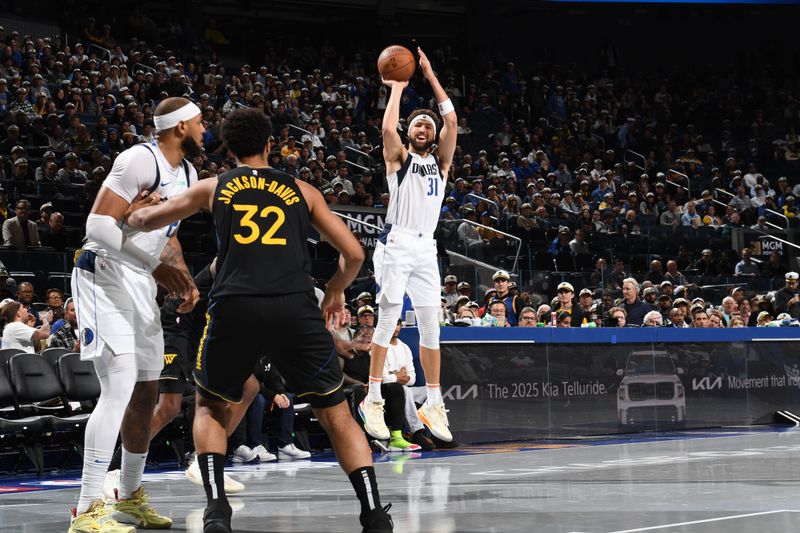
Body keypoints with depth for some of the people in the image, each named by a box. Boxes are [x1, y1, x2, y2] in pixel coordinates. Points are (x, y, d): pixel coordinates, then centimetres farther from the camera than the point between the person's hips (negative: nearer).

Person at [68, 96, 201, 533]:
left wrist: (184, 278, 8)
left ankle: (130, 497, 29)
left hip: (142, 283, 10)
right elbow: (98, 225, -23)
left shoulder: (188, 175, 11)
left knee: (145, 393, 13)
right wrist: (157, 265, -26)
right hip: (104, 275, -10)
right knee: (119, 387, -19)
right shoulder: (140, 160, -18)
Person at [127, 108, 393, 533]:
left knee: (210, 407, 23)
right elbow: (354, 254, 20)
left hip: (234, 306, 0)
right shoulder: (301, 191, 21)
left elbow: (144, 219, 33)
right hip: (296, 306, 0)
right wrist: (335, 292, 39)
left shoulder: (213, 188, 21)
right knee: (335, 413, 12)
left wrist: (133, 217, 57)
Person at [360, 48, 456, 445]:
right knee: (388, 319, -9)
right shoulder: (398, 158, 6)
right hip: (396, 244, -4)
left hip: (426, 249, 4)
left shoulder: (441, 161, 16)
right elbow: (388, 128, -13)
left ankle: (433, 403, 6)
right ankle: (373, 400, -7)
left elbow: (452, 121, 5)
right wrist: (398, 88, 0)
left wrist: (430, 76, 6)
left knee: (430, 327, 3)